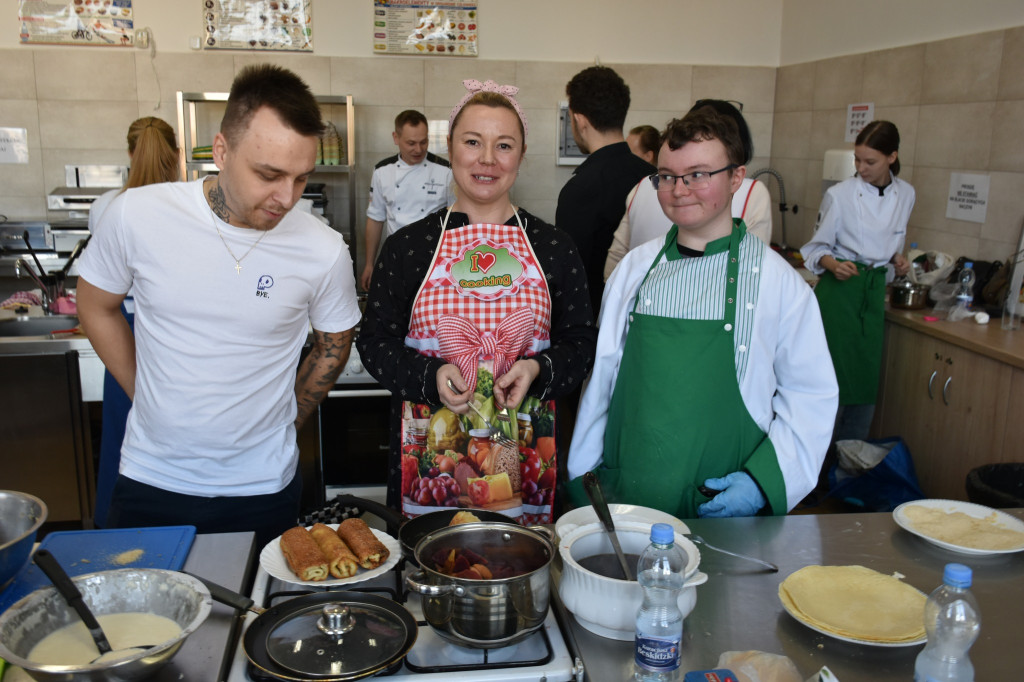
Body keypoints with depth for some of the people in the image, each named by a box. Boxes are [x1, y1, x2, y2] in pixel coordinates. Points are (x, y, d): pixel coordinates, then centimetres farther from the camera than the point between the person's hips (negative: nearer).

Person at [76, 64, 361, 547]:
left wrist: (281, 423, 6)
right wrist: (146, 396, 6)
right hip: (148, 481, 1)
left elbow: (333, 345, 5)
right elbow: (97, 307, 5)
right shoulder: (136, 215, -13)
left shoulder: (324, 252, -14)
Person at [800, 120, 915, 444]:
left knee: (866, 377, 8)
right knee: (833, 373, -6)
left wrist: (896, 258, -1)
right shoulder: (839, 194, -9)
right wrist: (833, 264, -22)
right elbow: (817, 247, -2)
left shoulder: (905, 195, 6)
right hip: (838, 290, -5)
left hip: (874, 291, 5)